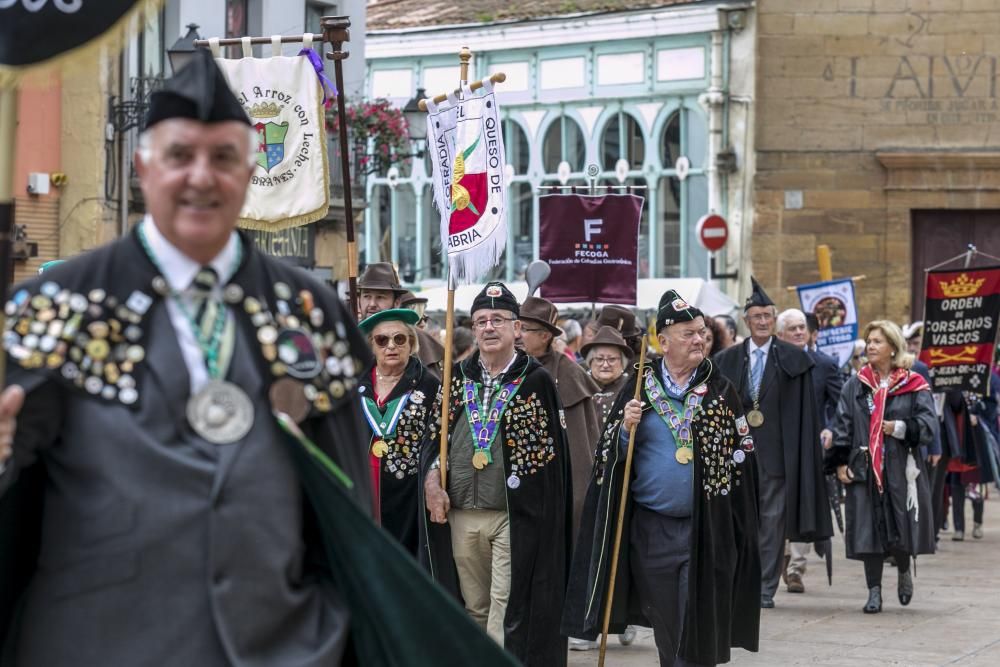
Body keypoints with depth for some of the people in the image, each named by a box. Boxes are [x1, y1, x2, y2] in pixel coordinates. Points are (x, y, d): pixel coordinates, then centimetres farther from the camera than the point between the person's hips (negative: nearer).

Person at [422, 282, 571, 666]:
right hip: (461, 515, 4)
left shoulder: (537, 381, -2)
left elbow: (552, 451, -2)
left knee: (507, 613, -7)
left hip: (515, 516, -4)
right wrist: (433, 476, -3)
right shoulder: (456, 377, 9)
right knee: (475, 609, 12)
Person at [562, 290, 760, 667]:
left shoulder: (720, 390, 1)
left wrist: (739, 528, 1)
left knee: (698, 634, -2)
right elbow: (611, 454, 6)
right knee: (666, 632, 8)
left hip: (707, 528, -1)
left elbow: (740, 457, 5)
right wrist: (626, 427, -16)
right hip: (652, 529, 1)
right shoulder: (639, 386, 2)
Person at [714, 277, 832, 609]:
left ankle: (766, 589, 7)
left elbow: (804, 413, 0)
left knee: (773, 520, 1)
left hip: (776, 452, -2)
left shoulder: (794, 359, 3)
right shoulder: (728, 360, 9)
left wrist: (802, 454, -6)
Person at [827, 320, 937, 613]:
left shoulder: (913, 386, 2)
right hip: (864, 468, 2)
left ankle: (904, 572, 30)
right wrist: (840, 463, 0)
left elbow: (929, 423, -4)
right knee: (869, 529, -1)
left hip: (901, 469, -2)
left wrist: (901, 428, -18)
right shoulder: (855, 385, 9)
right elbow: (842, 425, 7)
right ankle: (874, 592, 7)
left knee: (900, 528, 0)